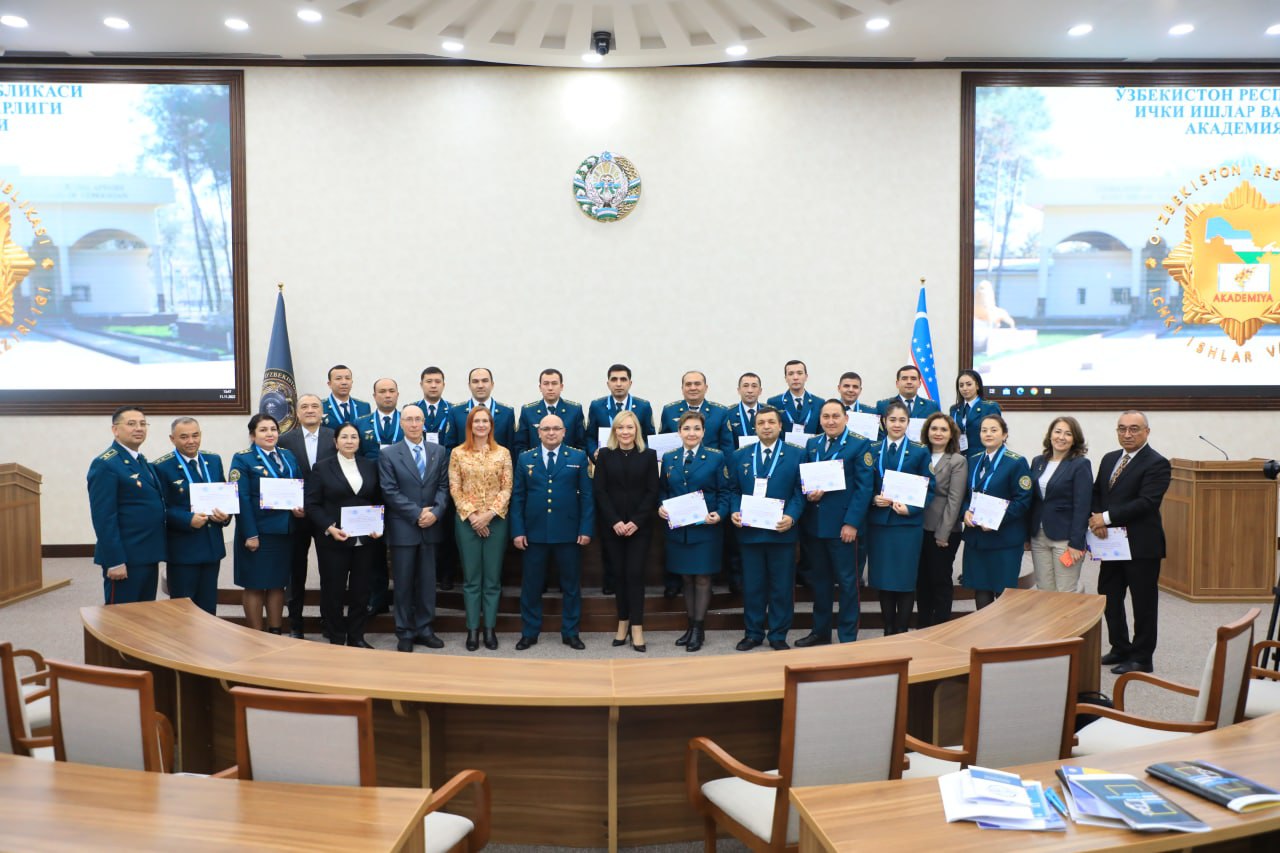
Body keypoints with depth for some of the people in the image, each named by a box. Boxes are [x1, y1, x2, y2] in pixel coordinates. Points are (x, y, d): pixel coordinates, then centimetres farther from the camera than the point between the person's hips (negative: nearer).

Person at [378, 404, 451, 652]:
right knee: (403, 583, 5)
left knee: (427, 581, 8)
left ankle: (424, 629, 19)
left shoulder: (439, 452, 8)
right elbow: (390, 492, -8)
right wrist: (417, 514, -14)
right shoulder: (388, 454, -1)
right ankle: (405, 633, 15)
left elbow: (443, 486, 4)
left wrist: (435, 512, -12)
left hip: (431, 527, 3)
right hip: (403, 528, -2)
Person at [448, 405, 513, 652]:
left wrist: (489, 514, -12)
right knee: (471, 578, 4)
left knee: (493, 578, 5)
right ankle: (473, 629, 12)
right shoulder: (458, 453, 2)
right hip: (467, 521, 0)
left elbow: (506, 488, 0)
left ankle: (490, 629, 13)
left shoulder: (503, 453, 3)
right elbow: (454, 489, 0)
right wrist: (472, 515, -10)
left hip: (496, 520, 0)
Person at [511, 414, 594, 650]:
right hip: (534, 532, 1)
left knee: (572, 585, 8)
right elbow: (517, 497, 5)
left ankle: (570, 633, 21)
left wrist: (586, 529, -6)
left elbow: (586, 495, 1)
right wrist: (517, 531, -3)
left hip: (569, 533, -1)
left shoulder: (578, 457, 3)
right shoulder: (525, 459, 6)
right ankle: (529, 633, 21)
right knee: (531, 585, 8)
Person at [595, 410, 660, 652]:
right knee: (620, 574, 4)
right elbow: (599, 490, -1)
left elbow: (652, 491, -1)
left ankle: (637, 628, 0)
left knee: (635, 574, -5)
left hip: (639, 525, -1)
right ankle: (623, 623, 16)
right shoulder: (604, 455, 4)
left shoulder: (649, 455, 4)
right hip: (612, 525, 1)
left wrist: (636, 522, -11)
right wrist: (615, 521, -11)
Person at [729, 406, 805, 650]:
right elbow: (734, 490, 11)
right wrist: (734, 512, -7)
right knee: (752, 585, 8)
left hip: (782, 532, -2)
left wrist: (791, 517, -17)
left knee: (782, 586, 4)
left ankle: (778, 635, 17)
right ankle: (753, 633, 20)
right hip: (749, 531, 2)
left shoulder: (796, 455, 2)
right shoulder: (741, 456, 11)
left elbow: (799, 492, -2)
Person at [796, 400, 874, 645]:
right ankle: (820, 631, 26)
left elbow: (864, 487, -10)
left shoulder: (860, 445, -5)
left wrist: (851, 522, -16)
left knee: (847, 581, 4)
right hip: (815, 523, 5)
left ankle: (848, 637, 13)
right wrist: (808, 493, -9)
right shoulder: (812, 444, 11)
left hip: (843, 525, -5)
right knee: (820, 579, 14)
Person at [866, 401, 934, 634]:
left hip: (908, 523, -2)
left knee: (905, 579, 2)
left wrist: (910, 508, -16)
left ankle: (901, 632, 14)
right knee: (883, 579, 6)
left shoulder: (920, 452, 2)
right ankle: (888, 630, 19)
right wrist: (874, 499, -13)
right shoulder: (872, 450, 7)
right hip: (878, 523, 2)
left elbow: (929, 490, -1)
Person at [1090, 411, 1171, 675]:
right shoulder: (1109, 459, 13)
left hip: (1142, 545, -7)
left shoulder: (1157, 464, -11)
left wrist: (1107, 517, -20)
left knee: (1143, 603, 4)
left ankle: (1141, 658, 15)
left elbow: (1146, 502, -21)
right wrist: (1096, 518, -6)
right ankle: (1120, 648, 30)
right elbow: (1096, 492, 14)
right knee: (1109, 597, 14)